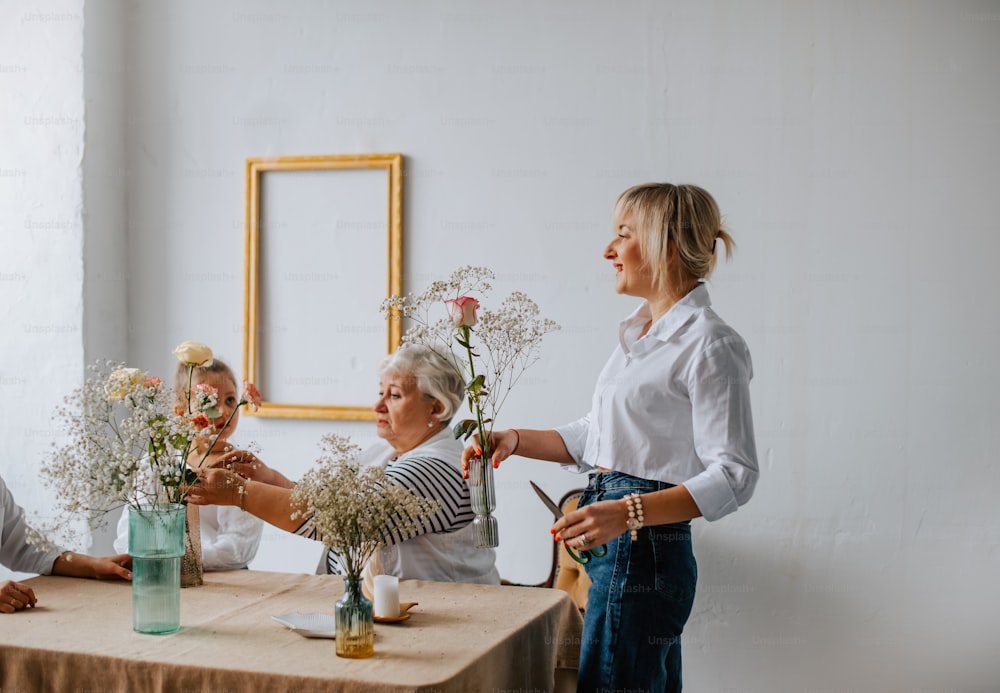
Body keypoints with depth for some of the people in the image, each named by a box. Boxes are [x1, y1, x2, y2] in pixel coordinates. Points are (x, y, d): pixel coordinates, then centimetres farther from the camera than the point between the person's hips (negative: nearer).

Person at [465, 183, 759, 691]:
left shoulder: (709, 344, -13)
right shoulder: (636, 334, 15)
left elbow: (733, 476, -19)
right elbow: (593, 437, 23)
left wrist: (628, 512, -30)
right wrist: (516, 440, 10)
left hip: (644, 548, -9)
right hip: (615, 546, 9)